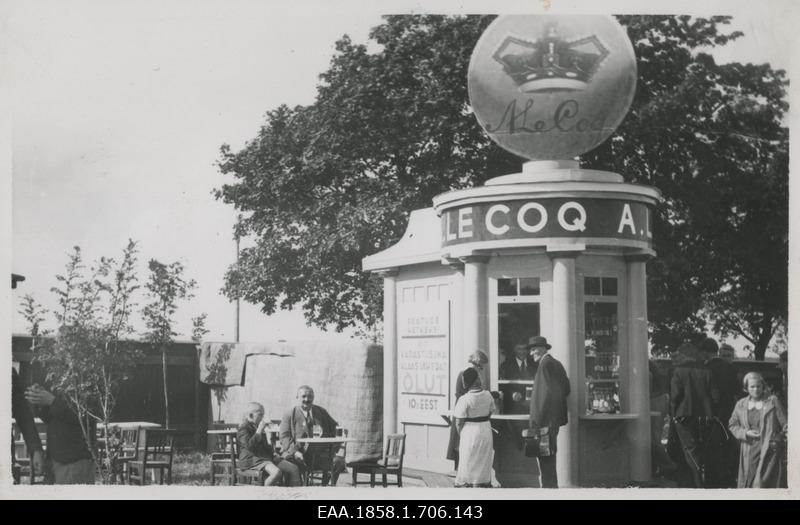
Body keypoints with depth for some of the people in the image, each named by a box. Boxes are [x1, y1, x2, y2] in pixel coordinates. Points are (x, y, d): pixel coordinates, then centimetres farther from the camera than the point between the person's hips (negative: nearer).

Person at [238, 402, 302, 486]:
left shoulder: (257, 427, 23)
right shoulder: (243, 428, -6)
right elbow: (249, 446, -22)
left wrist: (273, 453, 14)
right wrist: (260, 430, -17)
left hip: (266, 457, 10)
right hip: (252, 459, -9)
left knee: (293, 469, -8)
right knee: (276, 472, -36)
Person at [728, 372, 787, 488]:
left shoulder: (773, 401, 0)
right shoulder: (740, 404, 8)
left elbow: (785, 424, 0)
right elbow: (732, 425, 15)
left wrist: (777, 440, -10)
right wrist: (745, 433, -3)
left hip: (769, 450, -3)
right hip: (749, 452, 3)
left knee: (762, 484, -11)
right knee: (746, 483, 3)